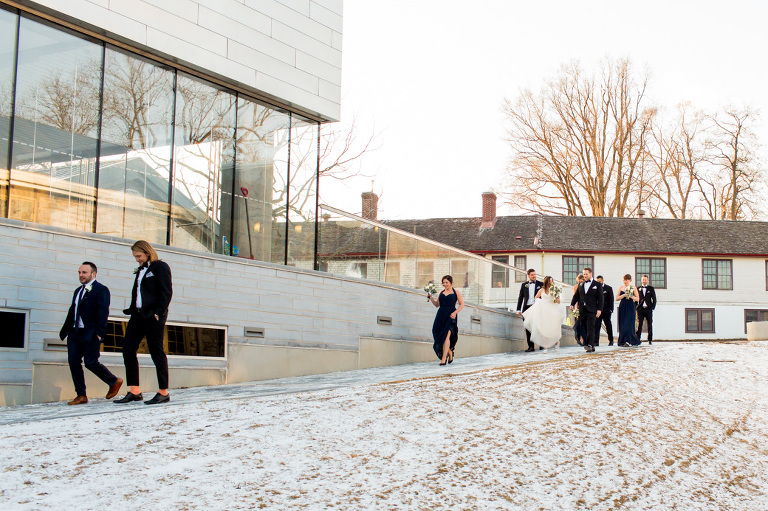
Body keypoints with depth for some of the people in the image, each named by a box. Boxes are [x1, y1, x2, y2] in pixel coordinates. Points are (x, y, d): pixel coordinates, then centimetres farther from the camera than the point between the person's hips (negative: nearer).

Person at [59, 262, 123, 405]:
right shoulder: (78, 291, 20)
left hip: (90, 334, -8)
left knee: (91, 362, -10)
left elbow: (103, 312, -13)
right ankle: (81, 395, 3)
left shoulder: (101, 290, -5)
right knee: (73, 361, -2)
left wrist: (99, 332, -21)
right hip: (75, 333, 8)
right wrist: (65, 331, 18)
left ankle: (115, 382, 12)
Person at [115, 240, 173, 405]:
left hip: (153, 316, -8)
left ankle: (163, 392, 5)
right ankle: (134, 392, 4)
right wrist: (131, 310, 10)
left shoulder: (160, 267, -4)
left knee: (156, 351, -4)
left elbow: (166, 292, -10)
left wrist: (158, 313, -17)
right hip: (138, 314, 8)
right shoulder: (140, 270, 19)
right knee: (128, 348, 1)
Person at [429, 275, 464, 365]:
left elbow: (462, 304, 4)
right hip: (441, 316, 5)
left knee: (446, 335, -19)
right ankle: (450, 352, 28)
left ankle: (443, 359, -21)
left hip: (450, 316, -5)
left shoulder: (456, 292, 4)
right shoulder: (441, 292, 16)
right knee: (439, 336, 1)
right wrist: (430, 297, 3)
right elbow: (437, 304, 19)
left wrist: (455, 312, -10)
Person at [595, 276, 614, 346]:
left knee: (608, 326, 9)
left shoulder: (609, 288, 1)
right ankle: (596, 342, -9)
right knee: (596, 326, -7)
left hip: (606, 311, -2)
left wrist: (611, 310, -8)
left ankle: (611, 341, 20)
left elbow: (611, 300, -1)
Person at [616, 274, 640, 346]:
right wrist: (624, 295, -11)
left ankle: (628, 341, -12)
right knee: (622, 324, 1)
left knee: (629, 324, -11)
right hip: (622, 307, 3)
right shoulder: (621, 288, 9)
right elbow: (617, 298, 4)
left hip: (630, 308, -3)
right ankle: (622, 341, 8)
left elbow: (637, 298, 2)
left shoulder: (633, 288, 3)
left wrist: (631, 296, -15)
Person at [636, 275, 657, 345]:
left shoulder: (651, 288, 9)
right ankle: (637, 339, -4)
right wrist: (636, 307, 2)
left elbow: (654, 299, 7)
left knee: (650, 325, 2)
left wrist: (652, 307, -3)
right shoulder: (638, 289, 9)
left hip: (648, 309, 0)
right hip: (640, 309, 0)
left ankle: (650, 340, 9)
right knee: (639, 324, -5)